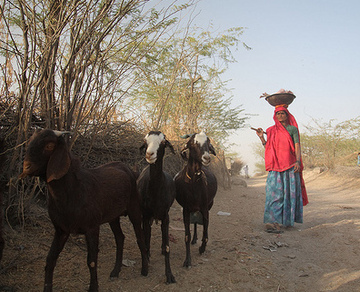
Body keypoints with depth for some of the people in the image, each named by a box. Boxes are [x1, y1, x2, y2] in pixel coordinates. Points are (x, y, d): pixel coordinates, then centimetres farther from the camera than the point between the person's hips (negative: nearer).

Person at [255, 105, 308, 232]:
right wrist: (261, 137, 4)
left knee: (290, 192, 3)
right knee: (275, 192, -8)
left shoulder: (292, 129, 6)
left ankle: (288, 219, 17)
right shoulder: (271, 130, 15)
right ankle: (272, 222, -12)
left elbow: (297, 146, -1)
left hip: (290, 165, -1)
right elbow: (268, 148, 14)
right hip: (275, 166, 1)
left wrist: (298, 161, -14)